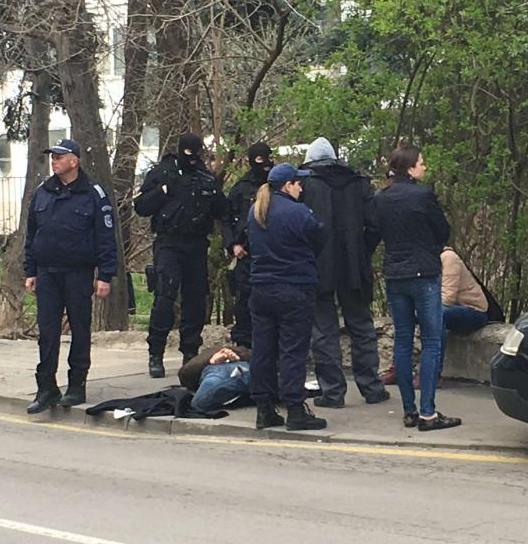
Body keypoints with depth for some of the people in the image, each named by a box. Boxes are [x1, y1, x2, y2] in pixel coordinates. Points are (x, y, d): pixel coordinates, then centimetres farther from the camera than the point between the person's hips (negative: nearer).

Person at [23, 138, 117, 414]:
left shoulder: (93, 194, -4)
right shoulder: (42, 193, 9)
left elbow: (106, 238, -5)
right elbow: (31, 235, 15)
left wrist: (105, 275, -10)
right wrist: (30, 272, 11)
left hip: (79, 274, -4)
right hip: (47, 274, 4)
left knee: (80, 330, 5)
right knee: (47, 332, 1)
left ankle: (77, 387, 13)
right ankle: (47, 389, 4)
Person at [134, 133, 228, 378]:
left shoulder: (207, 178, 13)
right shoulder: (161, 173, 4)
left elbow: (222, 212, 14)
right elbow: (141, 207, -1)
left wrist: (213, 193, -5)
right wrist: (163, 191, -14)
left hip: (197, 246, 4)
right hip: (168, 245, -4)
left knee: (196, 299, 5)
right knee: (165, 296, -13)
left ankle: (190, 352, 15)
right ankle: (155, 355, -10)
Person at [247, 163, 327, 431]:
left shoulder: (254, 212, 8)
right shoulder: (297, 212, -14)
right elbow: (319, 241, -5)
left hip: (260, 288, 7)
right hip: (294, 291, -6)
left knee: (263, 349, 9)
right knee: (293, 351, -4)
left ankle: (264, 409, 12)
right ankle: (295, 411, -4)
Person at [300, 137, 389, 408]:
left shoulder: (303, 184, -5)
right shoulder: (359, 183, 6)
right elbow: (374, 225, 1)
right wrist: (363, 255, 9)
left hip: (316, 269, -3)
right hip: (353, 267, 3)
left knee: (324, 331, 4)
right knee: (362, 327, 15)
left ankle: (332, 391, 4)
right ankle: (372, 388, 18)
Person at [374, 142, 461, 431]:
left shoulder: (380, 199, 4)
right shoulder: (422, 195, -13)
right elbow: (443, 232, -2)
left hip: (393, 275, 6)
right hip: (424, 275, -6)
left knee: (402, 342, 10)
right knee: (431, 343, -1)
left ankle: (409, 410, 12)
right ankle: (427, 413, -5)